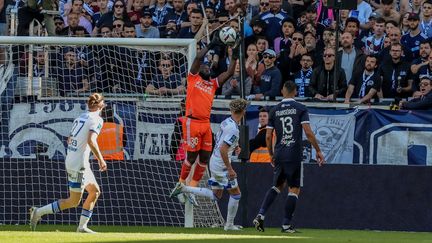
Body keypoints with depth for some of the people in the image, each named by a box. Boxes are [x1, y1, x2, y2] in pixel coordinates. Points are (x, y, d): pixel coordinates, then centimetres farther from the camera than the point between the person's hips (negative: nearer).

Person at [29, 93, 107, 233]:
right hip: (79, 164, -9)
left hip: (70, 160, 9)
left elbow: (69, 140, 18)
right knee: (74, 202, -4)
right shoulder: (97, 119, -10)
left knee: (95, 191, 18)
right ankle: (39, 212, -5)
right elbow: (91, 141, -24)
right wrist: (101, 159, -17)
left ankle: (82, 227, 17)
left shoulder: (80, 118, 15)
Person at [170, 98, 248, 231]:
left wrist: (233, 146, 21)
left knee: (216, 195, 19)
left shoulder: (226, 122, 5)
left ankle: (184, 188, 14)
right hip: (221, 165, -9)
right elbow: (223, 149, -27)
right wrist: (230, 169, -23)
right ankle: (229, 225, 10)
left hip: (214, 161, 9)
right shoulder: (233, 129, -23)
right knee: (236, 194, 3)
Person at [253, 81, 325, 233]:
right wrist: (318, 151, -3)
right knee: (294, 189, 3)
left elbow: (268, 136, 7)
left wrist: (271, 155, 20)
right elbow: (308, 132, -10)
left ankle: (261, 215, 4)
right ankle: (286, 225, -1)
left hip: (279, 154, 4)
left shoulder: (274, 110, 7)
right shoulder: (300, 109, -2)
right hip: (294, 155, -4)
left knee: (278, 185, 19)